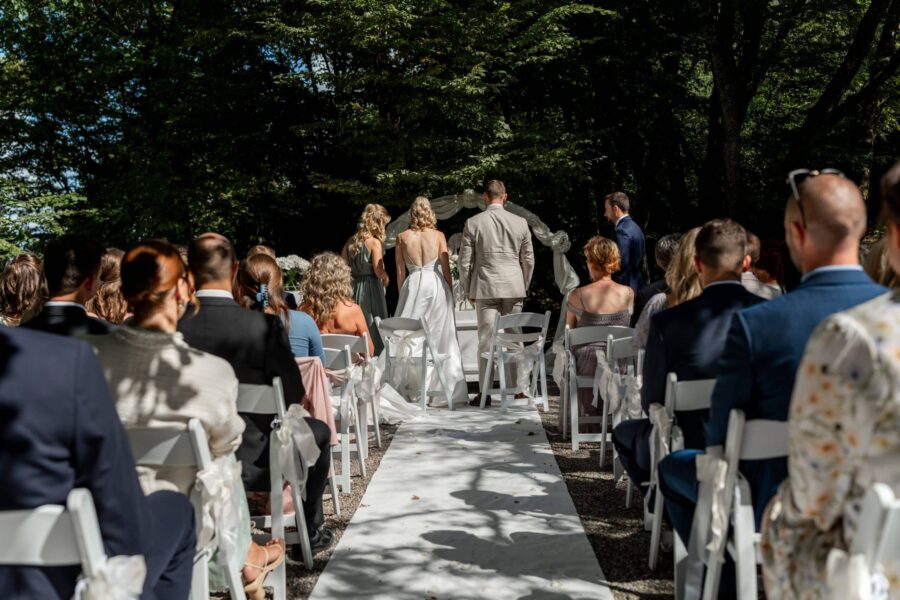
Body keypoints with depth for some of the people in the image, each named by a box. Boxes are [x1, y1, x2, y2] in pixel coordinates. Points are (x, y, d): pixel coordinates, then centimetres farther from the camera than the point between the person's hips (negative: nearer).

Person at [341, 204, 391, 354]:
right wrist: (386, 278, 3)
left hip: (353, 288, 6)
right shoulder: (375, 242, -10)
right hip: (371, 289, -6)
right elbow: (379, 272, -16)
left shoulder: (351, 241, 8)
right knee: (374, 328, 0)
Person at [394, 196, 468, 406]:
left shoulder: (402, 237, 1)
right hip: (436, 286, 0)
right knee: (441, 338, 5)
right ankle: (451, 391, 6)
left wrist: (402, 295, 12)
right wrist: (451, 292, 9)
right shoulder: (438, 236, -2)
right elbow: (446, 269, 0)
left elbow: (400, 272, 3)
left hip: (412, 286, 0)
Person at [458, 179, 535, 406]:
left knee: (486, 341, 1)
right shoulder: (520, 222, 2)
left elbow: (465, 261, -1)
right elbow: (528, 260, 7)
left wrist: (469, 290, 9)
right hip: (514, 288, 2)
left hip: (485, 287, -2)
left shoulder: (473, 223, -3)